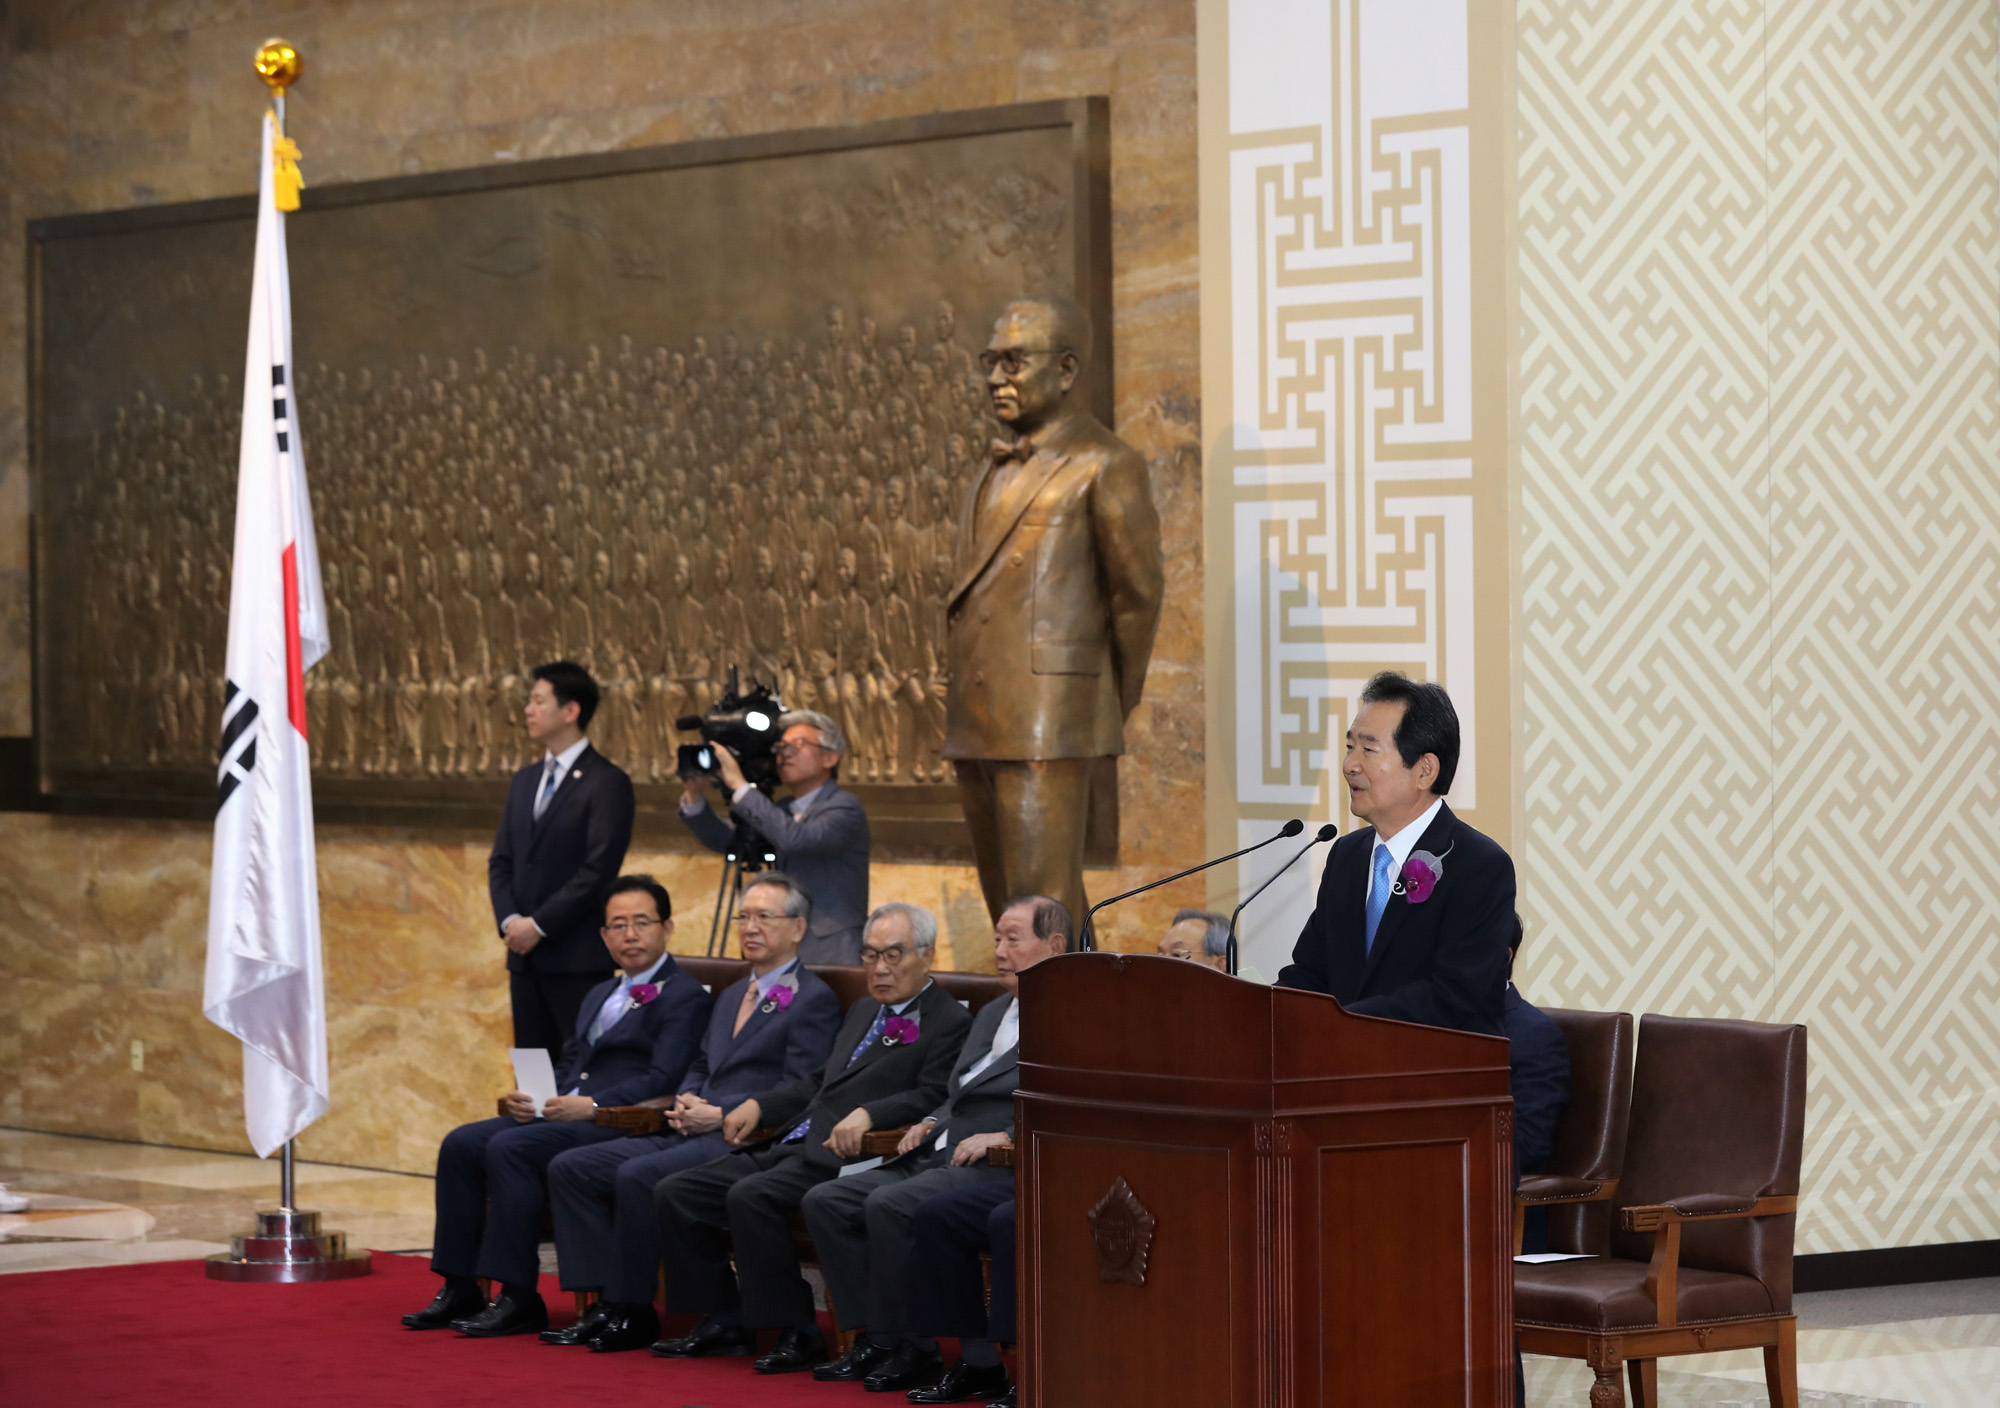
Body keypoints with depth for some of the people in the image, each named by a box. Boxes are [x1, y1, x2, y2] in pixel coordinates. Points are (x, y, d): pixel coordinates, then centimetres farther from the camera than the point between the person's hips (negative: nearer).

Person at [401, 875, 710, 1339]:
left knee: (509, 1148, -28)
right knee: (462, 1143, -10)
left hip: (619, 1126, -9)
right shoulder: (601, 995, 26)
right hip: (561, 1111, 9)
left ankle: (519, 1298, -25)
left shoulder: (684, 997, -3)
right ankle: (459, 1290, -9)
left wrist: (594, 1106, -23)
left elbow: (663, 1080, -14)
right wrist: (524, 1097, 4)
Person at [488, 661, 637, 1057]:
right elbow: (501, 861, 17)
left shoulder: (606, 782, -7)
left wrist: (539, 925, -14)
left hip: (578, 956, -7)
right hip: (525, 955, 7)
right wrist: (509, 920, -1)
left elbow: (598, 871, -14)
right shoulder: (525, 781, 18)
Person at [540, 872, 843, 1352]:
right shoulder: (731, 996, 26)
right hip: (692, 1133, 9)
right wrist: (687, 1102, 6)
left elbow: (798, 1093, -12)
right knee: (570, 1168, -6)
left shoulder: (815, 1000, -3)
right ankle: (607, 1303, -11)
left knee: (637, 1176, -30)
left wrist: (720, 1114, -16)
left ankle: (632, 1312, -18)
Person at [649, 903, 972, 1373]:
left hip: (843, 1154, -9)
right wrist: (759, 1105, 19)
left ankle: (796, 1331, -22)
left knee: (751, 1196, -33)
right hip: (791, 1145, 9)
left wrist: (867, 1114, -28)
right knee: (675, 1193, -2)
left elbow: (932, 1097, -14)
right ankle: (723, 1321, 3)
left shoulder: (948, 1022, -1)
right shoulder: (863, 1012, 27)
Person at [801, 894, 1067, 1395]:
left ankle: (912, 1350, -17)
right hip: (937, 1158, 10)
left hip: (1000, 1167, -10)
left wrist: (1006, 1137, -22)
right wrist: (932, 1123, 12)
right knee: (825, 1201, -3)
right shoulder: (991, 1014, 25)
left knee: (889, 1205, -30)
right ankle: (875, 1339, -4)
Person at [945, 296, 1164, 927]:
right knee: (1005, 902, 10)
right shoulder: (1002, 469, 20)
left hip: (1047, 728, -8)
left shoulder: (1105, 465, -4)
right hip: (976, 726, 8)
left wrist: (1112, 709, 4)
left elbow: (1138, 596, -3)